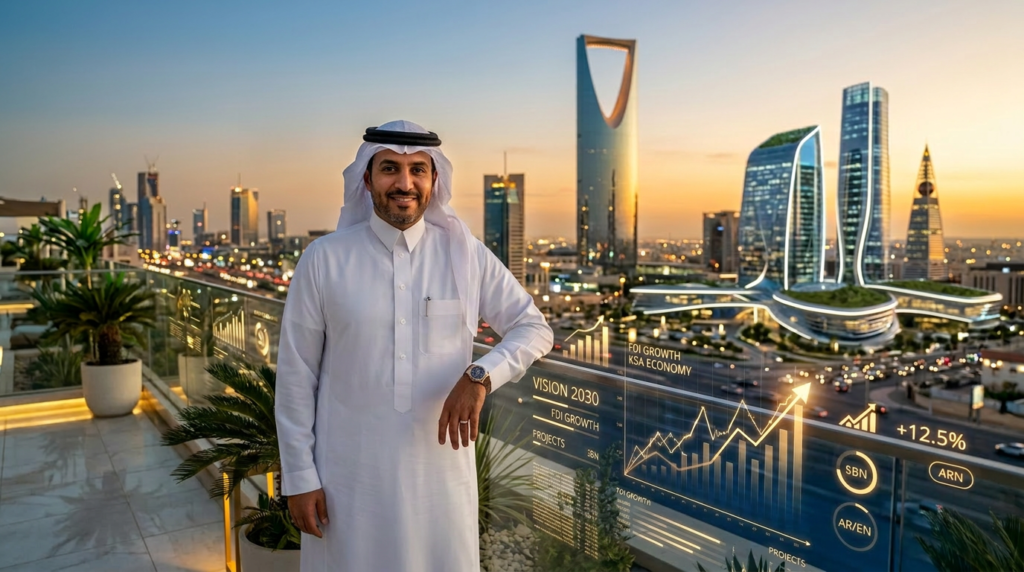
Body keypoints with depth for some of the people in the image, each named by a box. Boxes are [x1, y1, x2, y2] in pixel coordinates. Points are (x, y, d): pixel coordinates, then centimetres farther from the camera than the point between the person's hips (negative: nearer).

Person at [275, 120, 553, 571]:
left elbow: (534, 328, 2)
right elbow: (295, 375, -2)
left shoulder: (466, 255, -3)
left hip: (441, 467, 1)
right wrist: (299, 477, -1)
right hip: (350, 474, -1)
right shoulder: (323, 260, -7)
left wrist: (480, 375, -16)